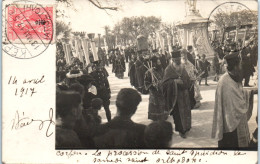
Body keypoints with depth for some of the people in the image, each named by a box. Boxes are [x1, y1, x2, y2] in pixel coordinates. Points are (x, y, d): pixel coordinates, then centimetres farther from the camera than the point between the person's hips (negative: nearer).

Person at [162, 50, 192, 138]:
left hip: (184, 94, 5)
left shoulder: (182, 68, 8)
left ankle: (185, 127, 26)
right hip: (175, 95, -5)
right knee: (178, 113, -2)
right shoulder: (169, 69, -9)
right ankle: (181, 130, 7)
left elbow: (187, 80, 19)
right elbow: (165, 82, -13)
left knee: (185, 111, 10)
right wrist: (174, 81, -25)